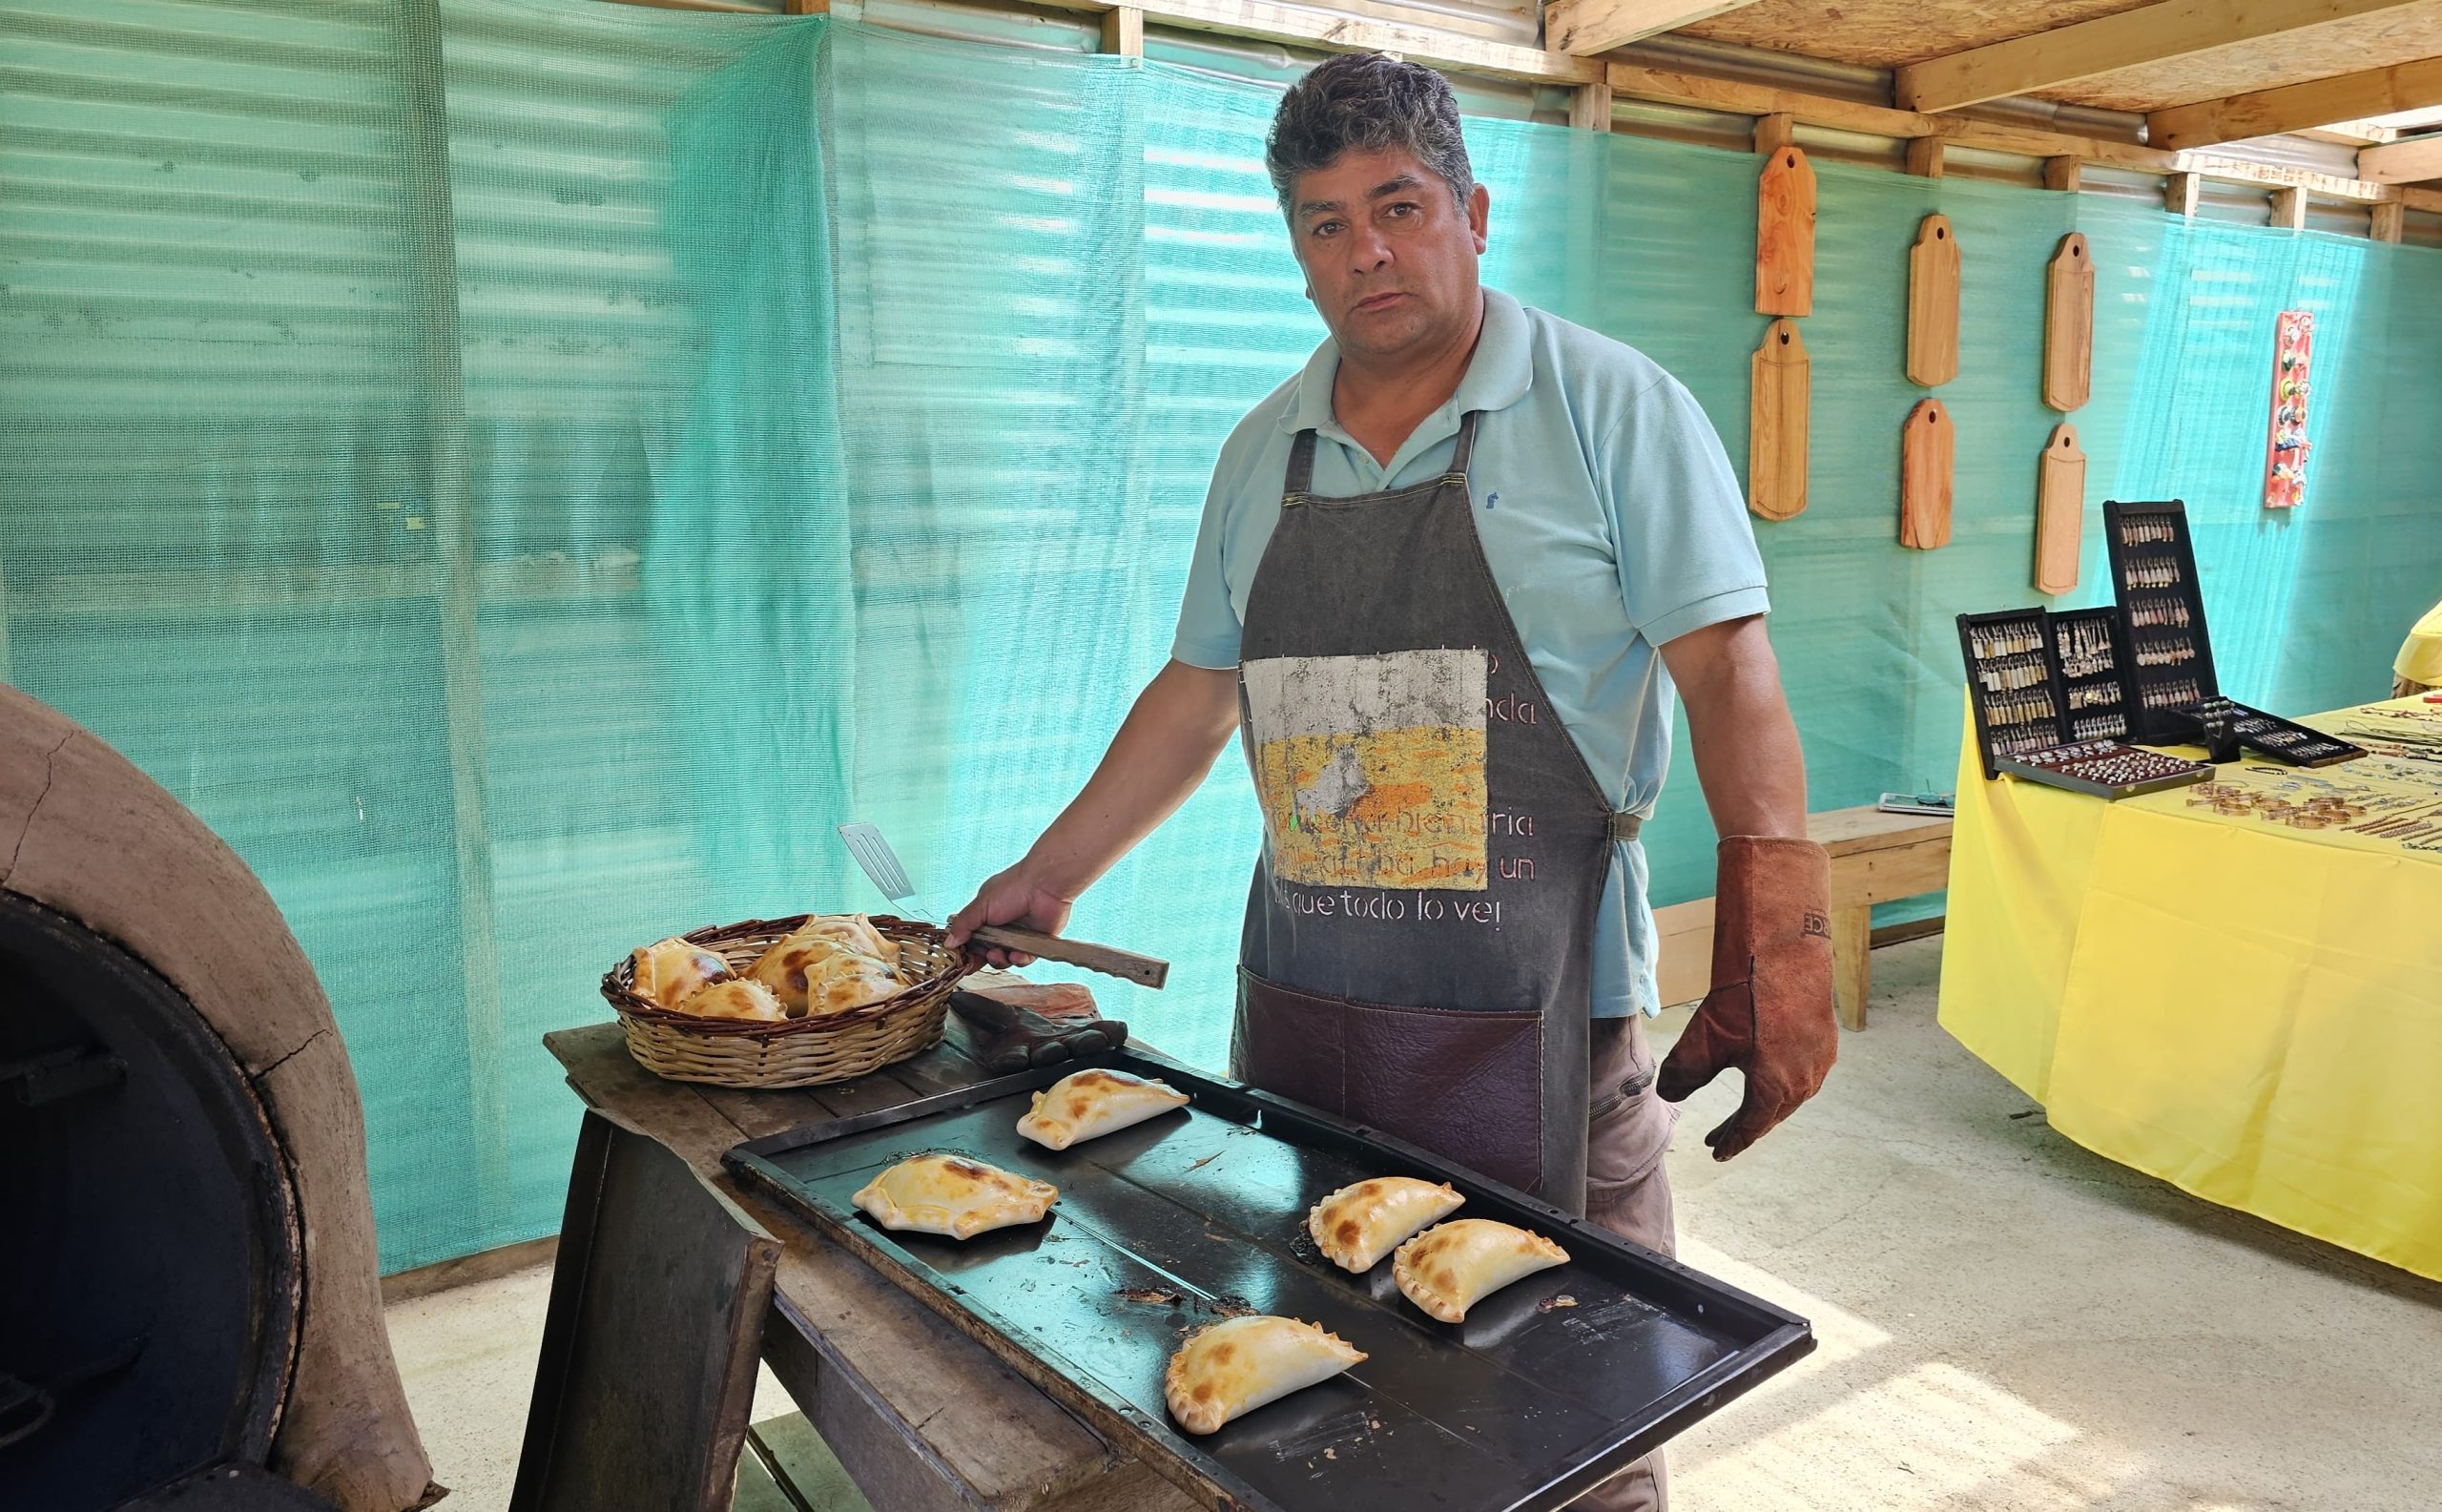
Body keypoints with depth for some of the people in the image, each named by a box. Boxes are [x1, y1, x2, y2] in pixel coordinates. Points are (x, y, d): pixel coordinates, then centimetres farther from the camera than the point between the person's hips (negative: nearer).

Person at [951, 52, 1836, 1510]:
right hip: (1298, 993, 5)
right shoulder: (1263, 454, 12)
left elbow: (1728, 672, -10)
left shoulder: (1611, 408, -4)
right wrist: (1049, 875, 17)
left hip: (1533, 1007, -4)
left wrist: (1777, 935, -20)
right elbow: (1197, 694, 17)